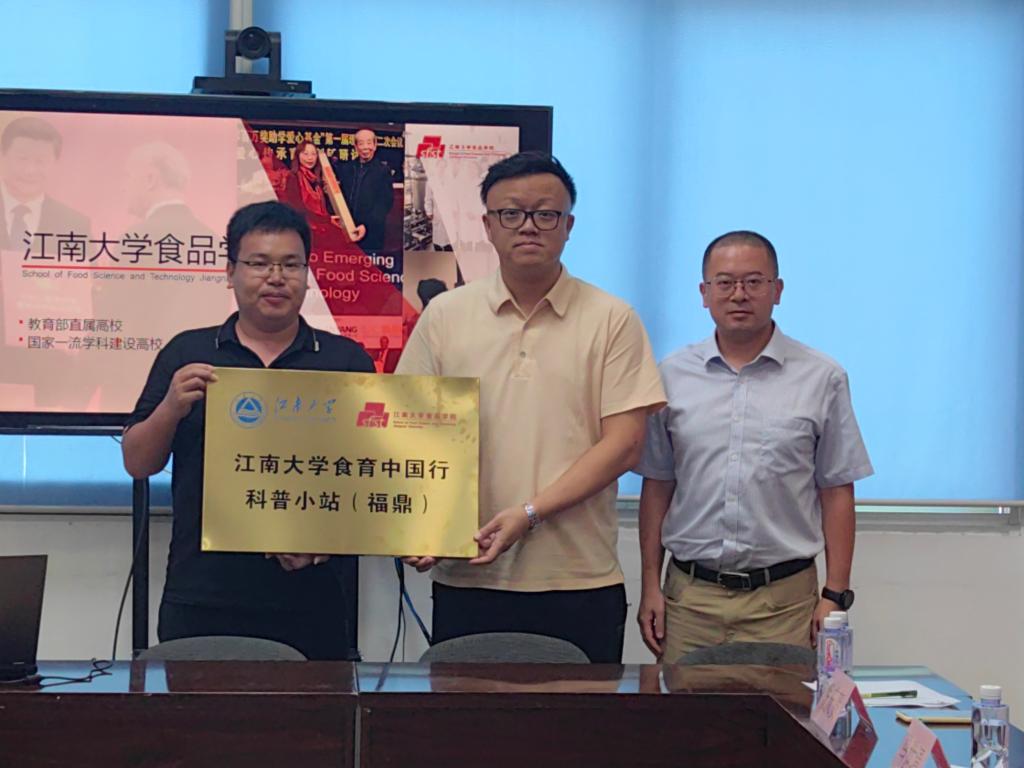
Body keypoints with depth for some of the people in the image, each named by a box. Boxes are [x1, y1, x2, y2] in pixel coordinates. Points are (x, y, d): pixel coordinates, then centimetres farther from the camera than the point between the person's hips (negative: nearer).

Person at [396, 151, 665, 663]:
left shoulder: (612, 320, 2)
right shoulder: (445, 315, 8)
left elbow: (624, 443, -4)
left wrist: (529, 514, -13)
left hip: (581, 583, -1)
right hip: (466, 579, 2)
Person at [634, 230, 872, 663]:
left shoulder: (821, 379, 3)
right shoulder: (673, 376, 8)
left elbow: (837, 492, 3)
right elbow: (657, 486, 10)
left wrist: (835, 595, -2)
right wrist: (650, 585, 5)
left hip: (783, 599, -1)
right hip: (690, 595, 2)